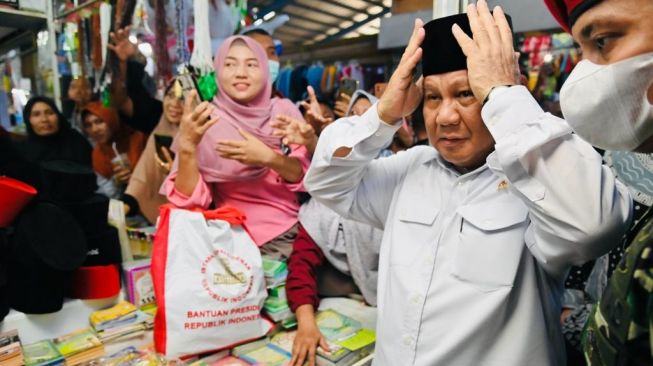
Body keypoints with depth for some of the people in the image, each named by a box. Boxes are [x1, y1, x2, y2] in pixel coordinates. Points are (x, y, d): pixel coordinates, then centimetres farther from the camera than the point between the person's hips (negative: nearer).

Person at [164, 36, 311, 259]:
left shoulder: (283, 110, 1)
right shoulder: (205, 124, -4)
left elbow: (308, 175, -5)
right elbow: (190, 201, -11)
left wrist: (268, 158, -23)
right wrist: (186, 147, -27)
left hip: (299, 228, 3)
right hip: (243, 239, -2)